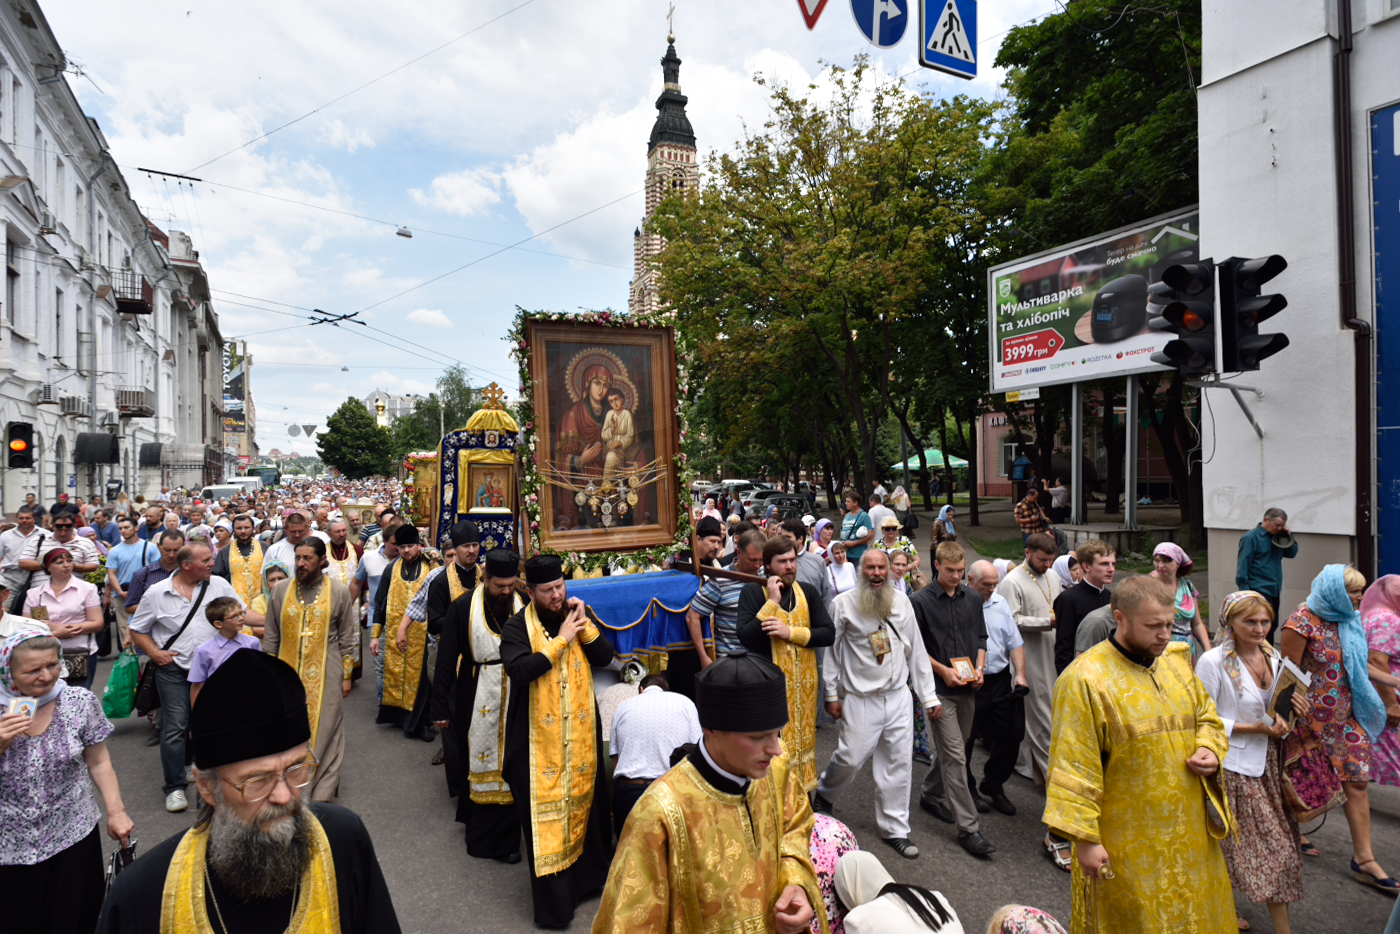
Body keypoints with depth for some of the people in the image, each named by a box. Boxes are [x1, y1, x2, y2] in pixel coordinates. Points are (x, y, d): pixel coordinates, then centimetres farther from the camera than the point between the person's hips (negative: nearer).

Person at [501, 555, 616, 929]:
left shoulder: (581, 613, 2)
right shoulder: (517, 627, -9)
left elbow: (605, 656, -5)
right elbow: (518, 669, -26)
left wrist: (585, 625, -17)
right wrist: (561, 639, -24)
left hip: (582, 730, 4)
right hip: (539, 735, -3)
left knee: (584, 800, 16)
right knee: (545, 812, 2)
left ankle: (586, 875, 38)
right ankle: (553, 901, 17)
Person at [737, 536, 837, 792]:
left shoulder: (807, 592, 5)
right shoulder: (752, 592, -5)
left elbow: (828, 634, -2)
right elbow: (746, 636, -17)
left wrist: (790, 632, -15)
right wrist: (773, 601, -19)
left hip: (804, 682, 4)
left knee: (802, 739, 16)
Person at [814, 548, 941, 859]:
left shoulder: (901, 601, 3)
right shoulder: (844, 603, -7)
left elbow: (916, 650, 8)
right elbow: (831, 649, -1)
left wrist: (930, 696, 8)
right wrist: (832, 695, -1)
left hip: (898, 696, 4)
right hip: (860, 698, -3)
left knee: (898, 762, 7)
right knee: (851, 757, -4)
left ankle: (894, 828, 24)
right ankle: (824, 793, 29)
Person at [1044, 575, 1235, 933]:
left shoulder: (1177, 662, 3)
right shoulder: (1085, 679, -18)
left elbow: (1207, 717, 17)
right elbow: (1074, 768, -17)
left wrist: (1210, 751, -4)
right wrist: (1084, 837, -17)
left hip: (1189, 832, 6)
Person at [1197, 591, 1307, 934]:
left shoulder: (1272, 657, 4)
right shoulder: (1213, 662, -17)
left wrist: (1290, 706, -7)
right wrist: (1254, 729, -19)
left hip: (1269, 762, 6)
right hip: (1234, 766, -6)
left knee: (1276, 843, 13)